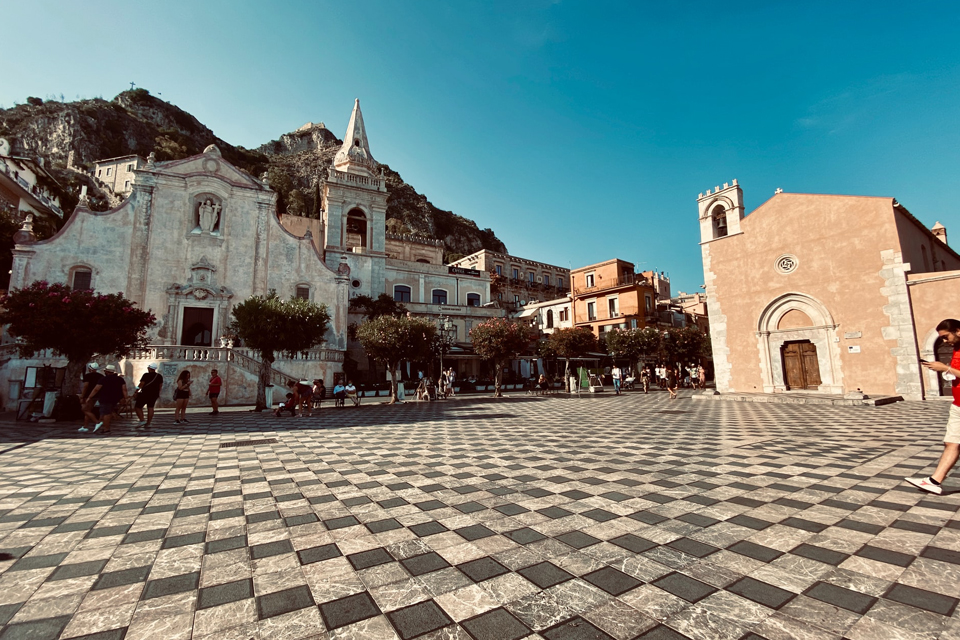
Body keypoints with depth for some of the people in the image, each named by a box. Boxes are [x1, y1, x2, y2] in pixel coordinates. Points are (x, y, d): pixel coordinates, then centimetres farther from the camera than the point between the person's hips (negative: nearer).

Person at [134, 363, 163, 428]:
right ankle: (148, 423, 9)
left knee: (137, 407, 6)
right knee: (150, 408, 8)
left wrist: (136, 392, -7)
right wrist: (157, 393, 21)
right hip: (154, 394, 5)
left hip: (145, 394, -5)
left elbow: (141, 384, -13)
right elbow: (160, 386, 11)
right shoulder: (159, 376, 6)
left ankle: (142, 420, -6)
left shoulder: (146, 375, -10)